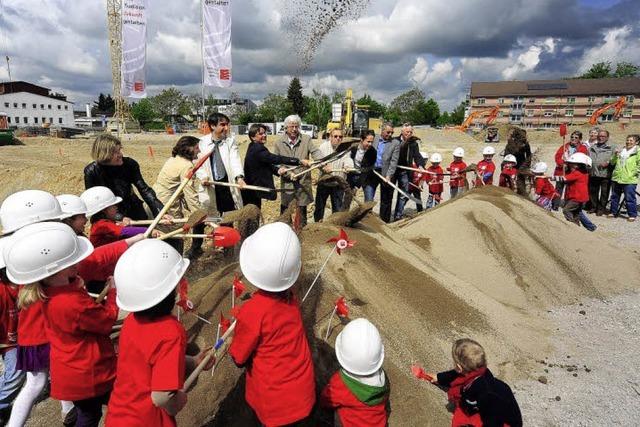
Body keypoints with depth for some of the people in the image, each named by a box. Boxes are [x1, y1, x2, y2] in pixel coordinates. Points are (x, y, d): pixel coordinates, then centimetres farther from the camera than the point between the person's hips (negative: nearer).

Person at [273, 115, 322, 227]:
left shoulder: (306, 139, 0)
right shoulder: (279, 143, 2)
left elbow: (315, 152, -13)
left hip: (303, 181, 0)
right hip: (286, 181, 1)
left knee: (302, 208, 11)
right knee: (285, 208, 11)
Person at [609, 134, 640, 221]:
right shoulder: (621, 151, 15)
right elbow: (613, 163, 15)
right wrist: (616, 155, -1)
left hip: (630, 180, -6)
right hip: (617, 178, 6)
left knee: (630, 198, -3)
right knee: (614, 196, 13)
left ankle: (632, 215, 8)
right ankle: (613, 212, 25)